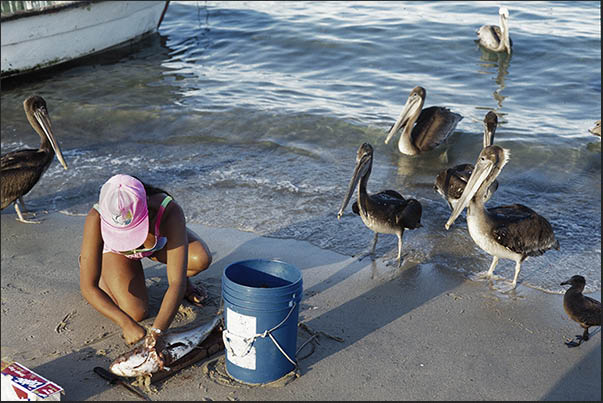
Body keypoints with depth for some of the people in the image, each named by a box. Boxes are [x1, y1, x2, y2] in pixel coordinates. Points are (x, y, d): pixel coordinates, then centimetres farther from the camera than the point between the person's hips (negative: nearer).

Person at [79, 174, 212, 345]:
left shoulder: (170, 212, -42)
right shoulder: (97, 218, -39)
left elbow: (177, 284, -41)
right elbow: (87, 288, -35)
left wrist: (157, 332, -49)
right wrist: (127, 324, -42)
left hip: (160, 240, 0)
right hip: (113, 248, 1)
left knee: (201, 259, -30)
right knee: (137, 313, -14)